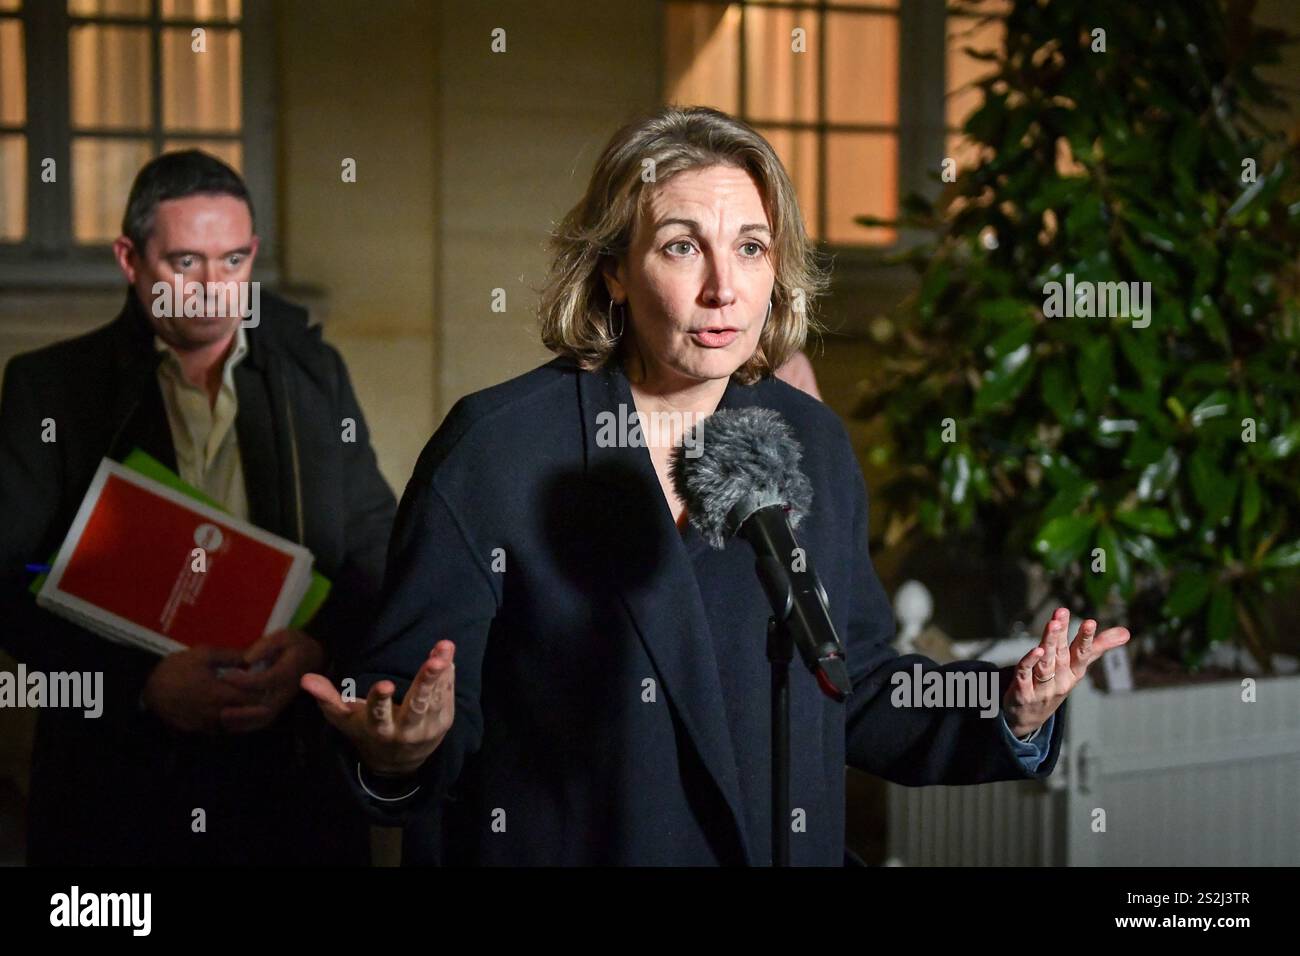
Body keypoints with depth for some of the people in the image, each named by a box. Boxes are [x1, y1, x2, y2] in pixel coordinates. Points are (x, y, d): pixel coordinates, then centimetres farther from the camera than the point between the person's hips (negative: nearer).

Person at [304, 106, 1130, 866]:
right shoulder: (493, 451, -15)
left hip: (784, 849, 4)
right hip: (549, 846, -4)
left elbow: (854, 697, 6)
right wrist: (397, 755, -34)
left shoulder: (814, 445, 0)